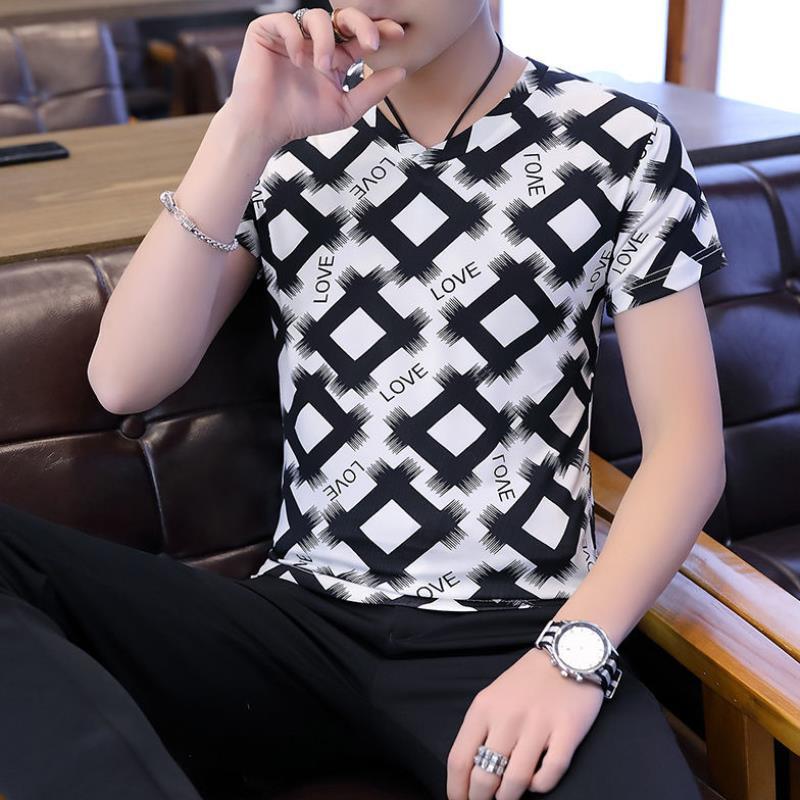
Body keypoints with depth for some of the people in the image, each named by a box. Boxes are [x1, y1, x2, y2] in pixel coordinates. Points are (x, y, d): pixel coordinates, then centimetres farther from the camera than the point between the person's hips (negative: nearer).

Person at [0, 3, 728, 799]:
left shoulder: (623, 145, 3)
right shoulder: (288, 137, 8)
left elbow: (687, 441, -1)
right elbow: (124, 382, -3)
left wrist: (574, 651, -17)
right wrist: (243, 133, -12)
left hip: (518, 629, -2)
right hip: (302, 620, 3)